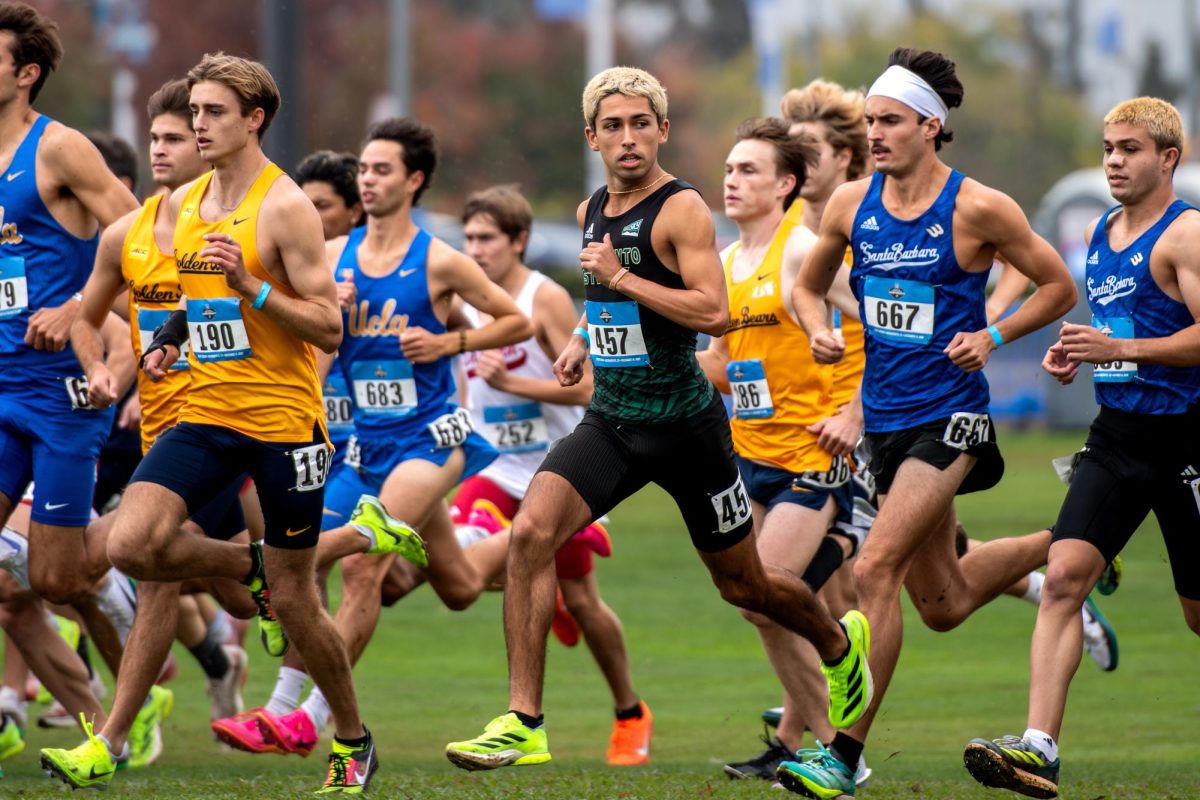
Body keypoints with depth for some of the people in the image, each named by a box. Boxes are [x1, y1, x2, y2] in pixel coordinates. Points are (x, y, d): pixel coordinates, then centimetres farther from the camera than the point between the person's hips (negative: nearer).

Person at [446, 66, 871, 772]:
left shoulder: (682, 209, -13)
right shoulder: (592, 210, 9)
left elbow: (715, 314, -24)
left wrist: (620, 276, -23)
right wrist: (584, 342, 11)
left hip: (682, 421, -5)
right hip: (610, 420, 5)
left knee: (743, 583, 11)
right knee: (531, 531, -19)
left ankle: (841, 641, 45)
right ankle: (524, 724, -19)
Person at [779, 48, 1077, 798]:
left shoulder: (978, 208, -10)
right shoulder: (851, 203, 3)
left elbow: (1058, 286, 0)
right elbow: (810, 285, 18)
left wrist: (993, 336, -13)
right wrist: (820, 330, -3)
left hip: (950, 417, -6)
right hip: (886, 419, 6)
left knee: (876, 568, -20)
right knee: (944, 605, 15)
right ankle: (1060, 547, 45)